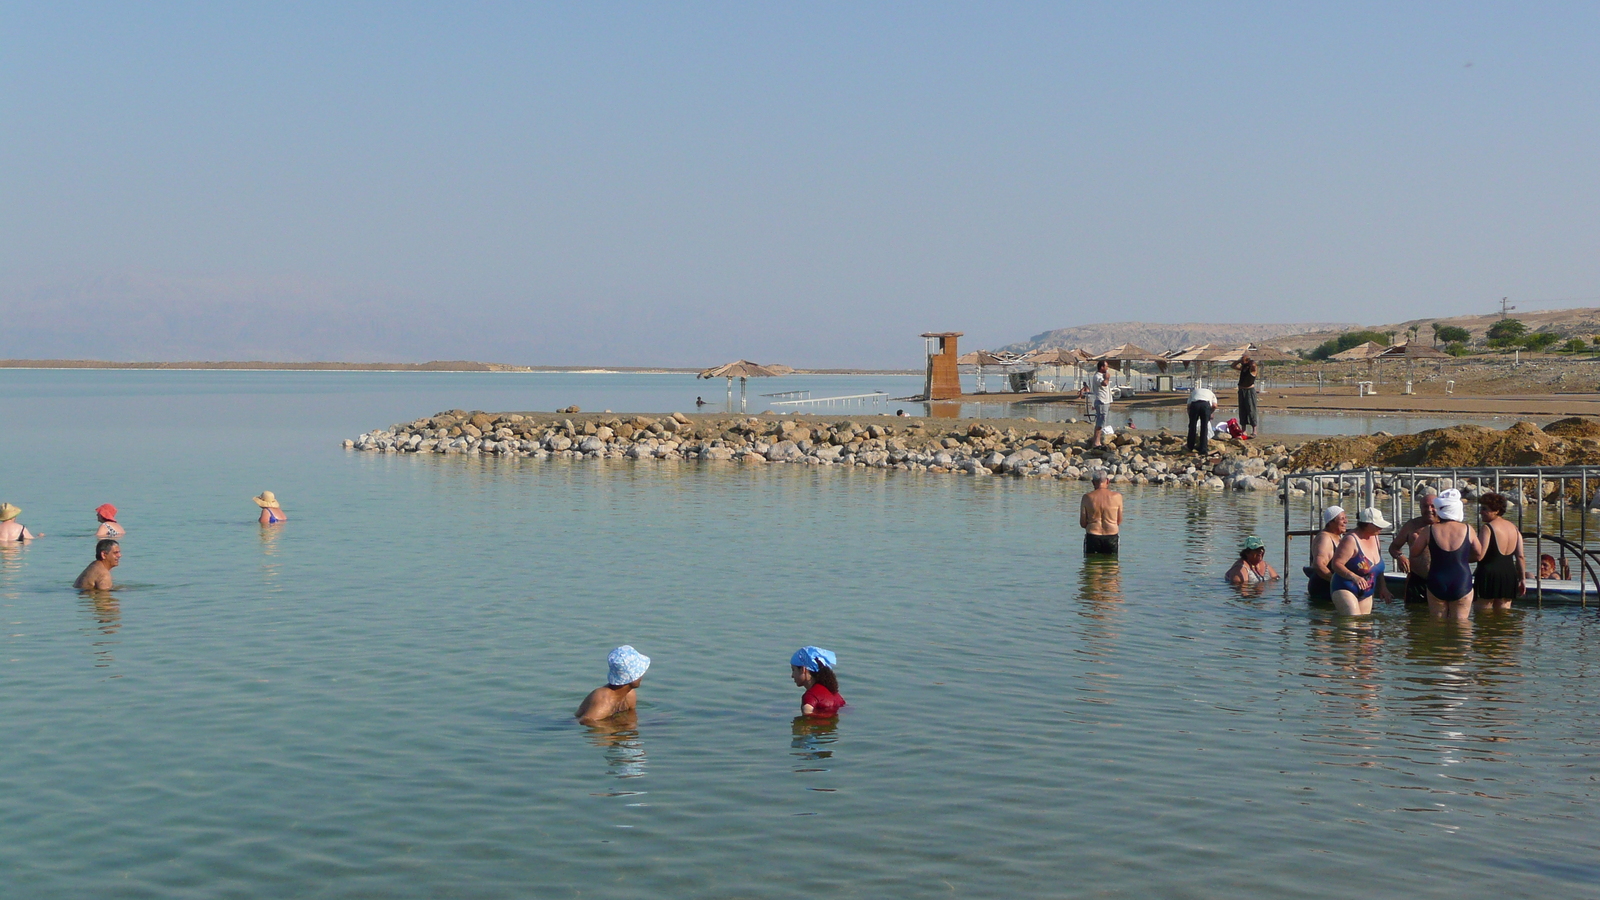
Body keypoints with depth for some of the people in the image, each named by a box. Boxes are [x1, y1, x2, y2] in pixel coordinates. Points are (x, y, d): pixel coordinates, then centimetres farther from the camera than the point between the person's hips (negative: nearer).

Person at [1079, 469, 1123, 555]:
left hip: (1092, 536, 0)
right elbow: (1119, 521, 4)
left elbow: (1082, 523, -2)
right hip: (1111, 537, 0)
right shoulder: (1117, 496, -4)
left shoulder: (1087, 497, -6)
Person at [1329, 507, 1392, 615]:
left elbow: (1378, 566, 23)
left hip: (1366, 594, 9)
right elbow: (1336, 564, -21)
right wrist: (1353, 577, -36)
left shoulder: (1374, 538, 10)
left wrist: (1382, 587, 18)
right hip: (1345, 590, -9)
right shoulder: (1351, 540, -16)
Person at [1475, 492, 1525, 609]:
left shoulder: (1486, 528, -11)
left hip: (1489, 574, -7)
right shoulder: (1514, 528, 13)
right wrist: (1522, 579, 15)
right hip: (1510, 575, 7)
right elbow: (1520, 557, 11)